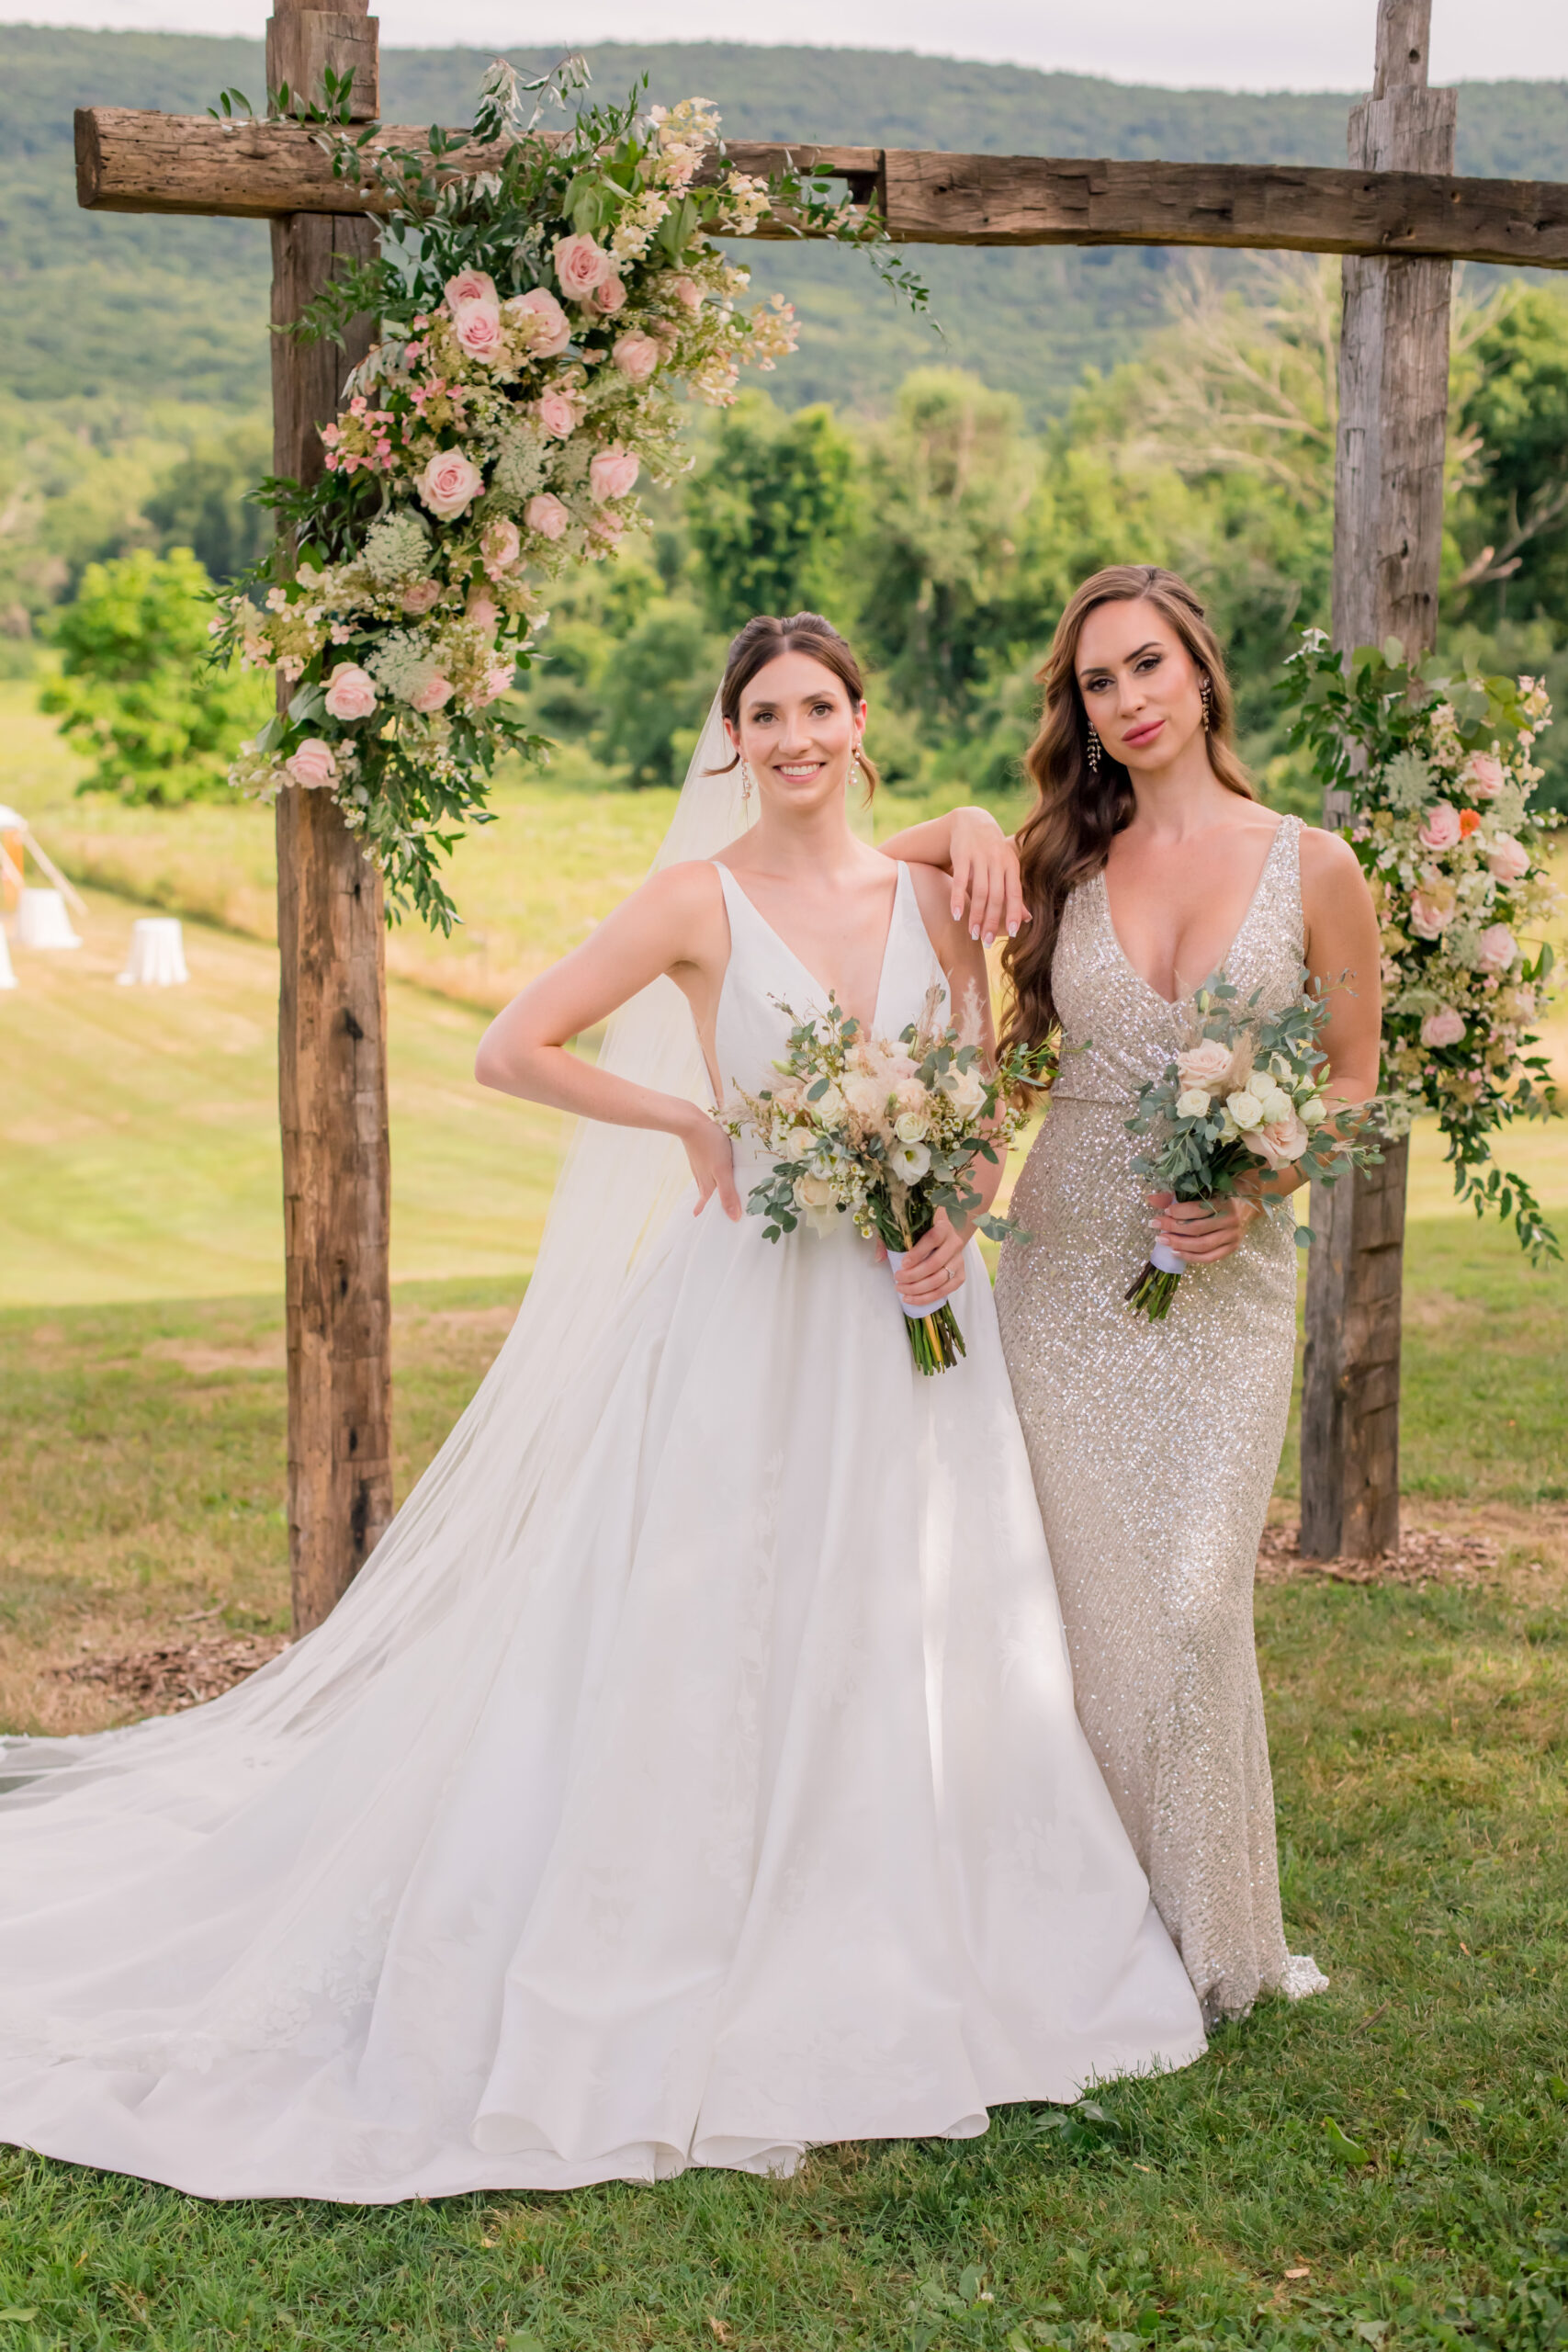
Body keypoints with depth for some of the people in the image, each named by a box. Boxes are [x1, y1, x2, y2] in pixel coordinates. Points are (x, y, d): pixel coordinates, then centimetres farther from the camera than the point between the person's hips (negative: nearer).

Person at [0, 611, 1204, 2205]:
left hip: (911, 1311, 4)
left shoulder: (932, 892, 6)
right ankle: (688, 1980, 13)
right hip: (754, 1305, -4)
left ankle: (902, 1975, 25)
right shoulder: (701, 900, -5)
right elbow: (512, 1051, -8)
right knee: (723, 1636, -1)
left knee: (920, 1631, 9)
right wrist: (692, 1123, -9)